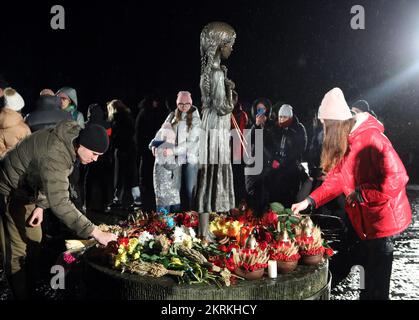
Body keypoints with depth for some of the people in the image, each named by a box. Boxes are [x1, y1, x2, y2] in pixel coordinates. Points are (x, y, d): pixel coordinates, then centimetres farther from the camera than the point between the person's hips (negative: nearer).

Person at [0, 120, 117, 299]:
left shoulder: (72, 136, -10)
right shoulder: (54, 156, -39)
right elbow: (60, 203, -46)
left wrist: (41, 205, -8)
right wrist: (95, 232, -46)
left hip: (26, 189, 9)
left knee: (33, 243, 15)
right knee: (18, 252, -7)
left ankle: (30, 292, 28)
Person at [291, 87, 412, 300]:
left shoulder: (371, 138, -23)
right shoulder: (345, 143, 5)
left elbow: (396, 178, -26)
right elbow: (337, 178, 6)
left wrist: (360, 194, -21)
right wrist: (309, 201, -2)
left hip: (381, 218, -8)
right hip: (364, 219, 8)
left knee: (377, 282, 4)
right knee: (369, 268, 22)